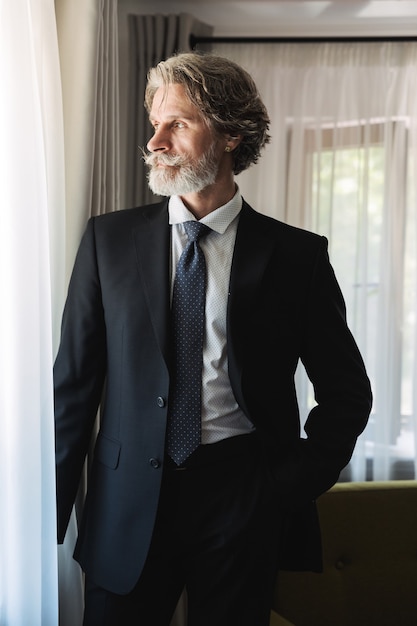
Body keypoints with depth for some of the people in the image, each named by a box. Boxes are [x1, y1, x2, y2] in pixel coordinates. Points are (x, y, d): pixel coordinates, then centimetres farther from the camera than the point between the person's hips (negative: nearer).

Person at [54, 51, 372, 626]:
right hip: (129, 503, 1)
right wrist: (50, 512, -1)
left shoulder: (296, 254, -1)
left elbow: (346, 391, 6)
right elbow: (74, 380, 3)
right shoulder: (108, 239, 3)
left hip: (245, 497, -1)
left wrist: (296, 484, -4)